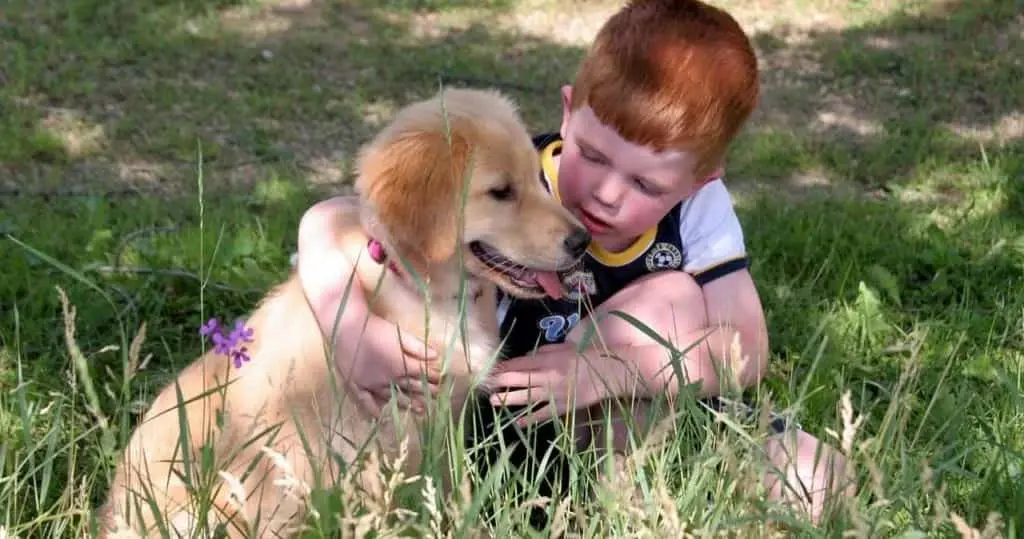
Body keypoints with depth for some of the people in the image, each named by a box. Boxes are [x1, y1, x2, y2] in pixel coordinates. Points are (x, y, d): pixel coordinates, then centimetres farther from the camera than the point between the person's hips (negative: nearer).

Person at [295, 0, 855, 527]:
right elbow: (328, 224, -26)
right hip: (509, 429, -3)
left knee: (815, 476, -12)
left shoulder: (700, 209, -14)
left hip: (643, 418, 4)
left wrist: (610, 371, -35)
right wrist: (354, 330, -46)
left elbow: (747, 349, -20)